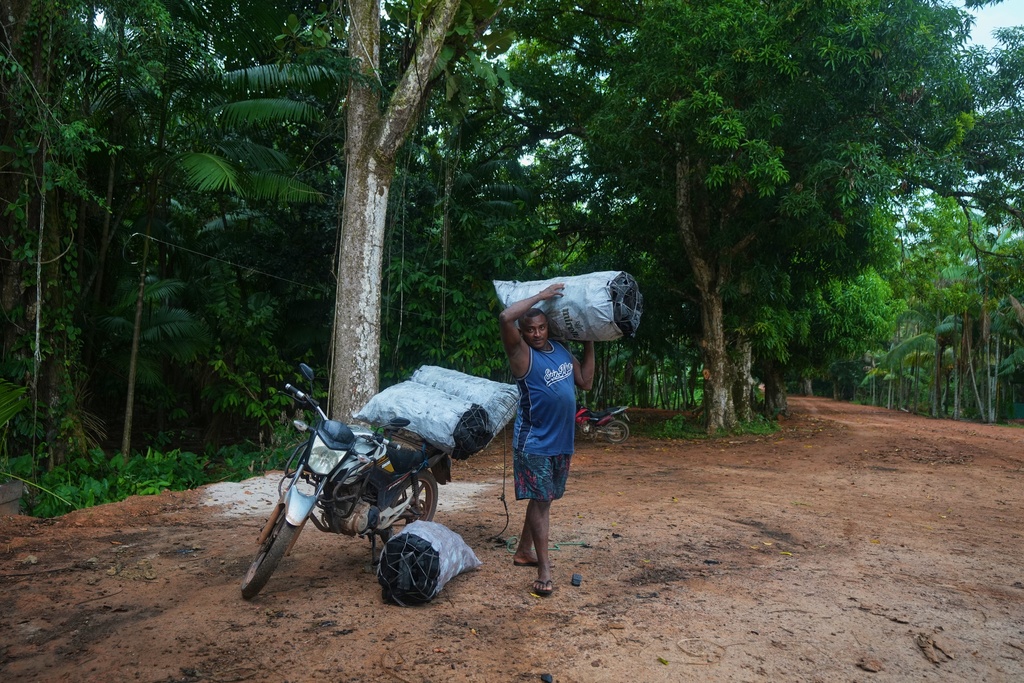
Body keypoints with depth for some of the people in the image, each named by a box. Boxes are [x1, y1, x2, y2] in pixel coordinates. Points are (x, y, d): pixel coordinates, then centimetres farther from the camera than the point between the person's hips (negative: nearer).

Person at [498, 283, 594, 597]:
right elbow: (505, 317, -29)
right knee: (540, 500, -6)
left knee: (545, 498, 16)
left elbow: (585, 382, 12)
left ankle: (524, 552, 31)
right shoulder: (522, 354, -12)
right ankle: (544, 570, 0)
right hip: (535, 441, -7)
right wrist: (541, 295, -21)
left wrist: (589, 344, 9)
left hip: (562, 440, 7)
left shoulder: (561, 349, 8)